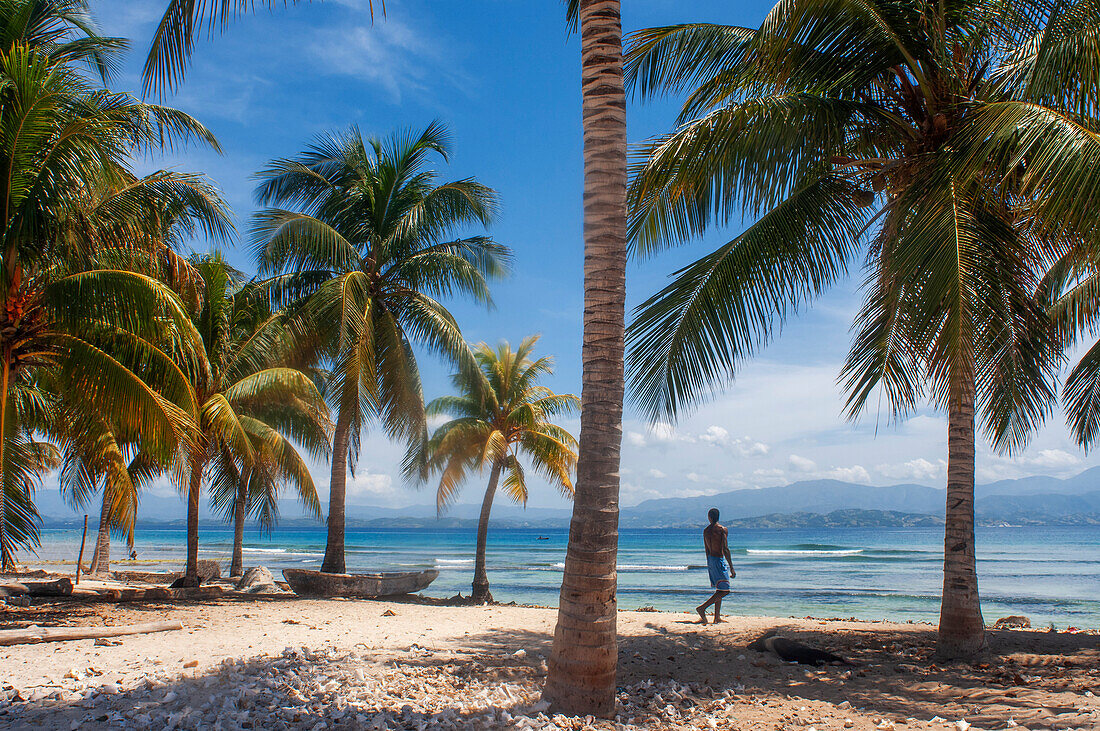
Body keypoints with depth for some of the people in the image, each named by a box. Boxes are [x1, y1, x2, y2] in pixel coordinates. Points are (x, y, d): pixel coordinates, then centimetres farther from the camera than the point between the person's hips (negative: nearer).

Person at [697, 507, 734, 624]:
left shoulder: (705, 531, 8)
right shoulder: (722, 529, -12)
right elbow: (725, 549, -17)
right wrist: (731, 568, -15)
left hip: (711, 559, 8)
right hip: (719, 559, -7)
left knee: (719, 590, 15)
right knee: (724, 590, -5)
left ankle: (717, 618, 14)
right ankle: (702, 608, -14)